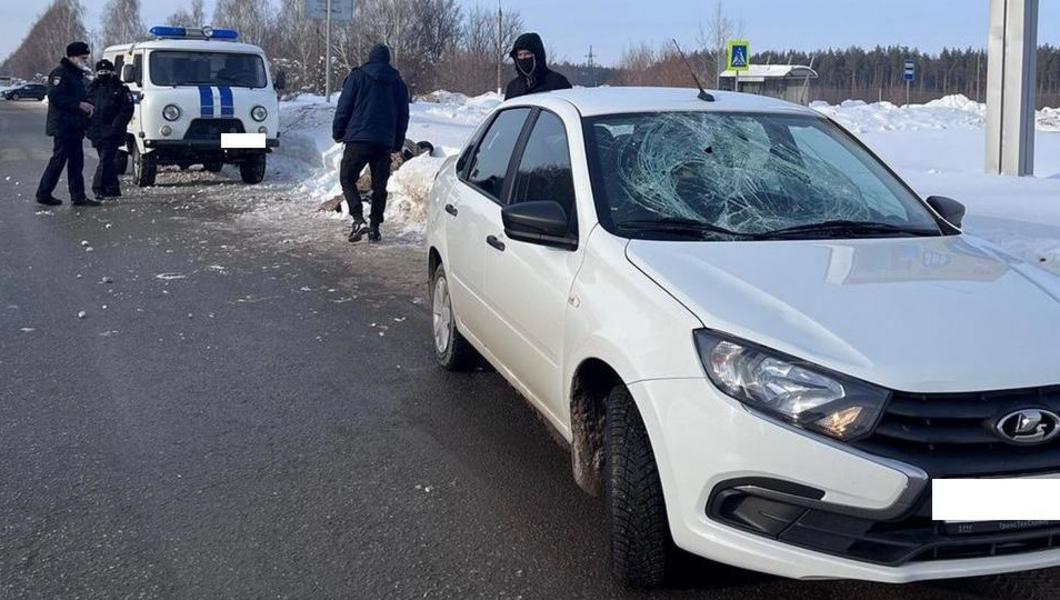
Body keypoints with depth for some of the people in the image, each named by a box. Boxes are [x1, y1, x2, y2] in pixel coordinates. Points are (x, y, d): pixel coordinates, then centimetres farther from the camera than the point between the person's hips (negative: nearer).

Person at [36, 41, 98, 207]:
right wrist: (79, 104, -22)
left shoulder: (77, 74, 19)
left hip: (75, 127, 10)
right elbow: (55, 96, -21)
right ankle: (43, 193, 3)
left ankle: (78, 196, 10)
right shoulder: (60, 73, -11)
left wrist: (87, 106, 5)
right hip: (63, 126, -10)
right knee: (58, 160, -5)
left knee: (76, 162, 8)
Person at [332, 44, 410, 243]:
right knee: (379, 185, 9)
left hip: (358, 139, -3)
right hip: (385, 143, 4)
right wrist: (398, 144, 22)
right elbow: (403, 116, 17)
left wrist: (338, 133, 8)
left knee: (347, 178, 5)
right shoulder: (398, 83, 14)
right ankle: (375, 227, 8)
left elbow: (344, 107, -2)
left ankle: (358, 219, -13)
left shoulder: (357, 76, 1)